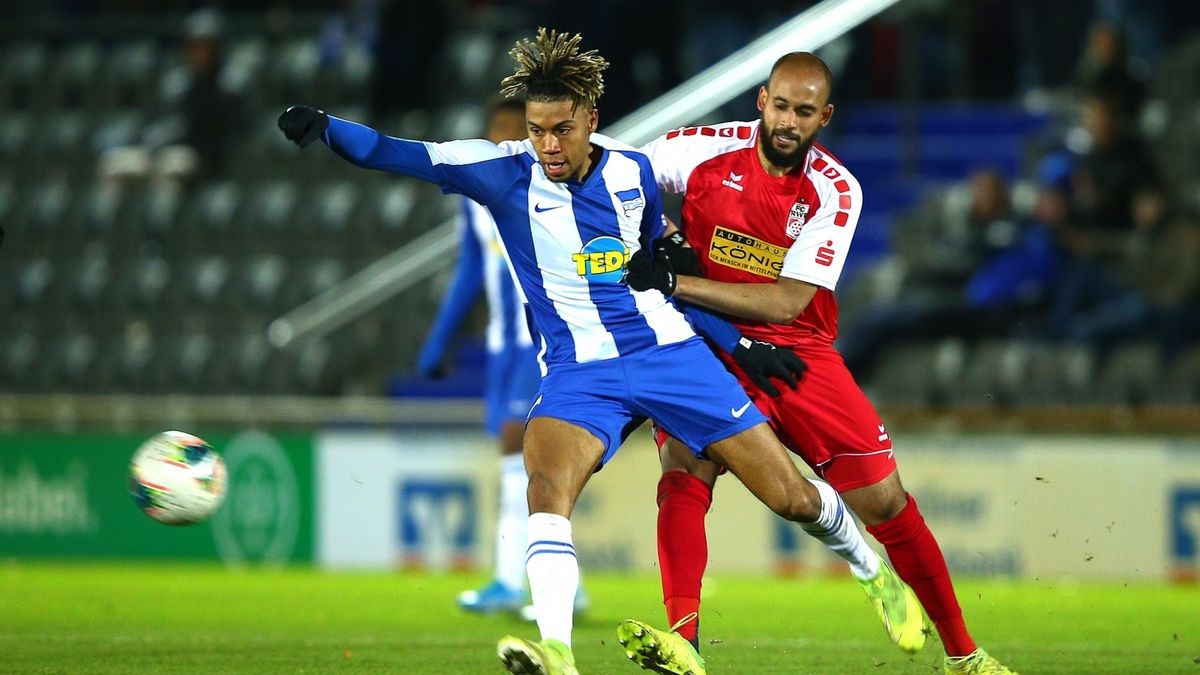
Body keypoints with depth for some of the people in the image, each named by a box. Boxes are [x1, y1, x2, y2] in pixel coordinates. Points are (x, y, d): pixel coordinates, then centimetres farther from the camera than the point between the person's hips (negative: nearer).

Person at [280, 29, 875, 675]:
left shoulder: (633, 173, 2)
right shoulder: (504, 172, -5)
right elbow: (398, 155, -12)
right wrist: (325, 128, -28)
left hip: (668, 351, 2)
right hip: (579, 372, -1)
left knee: (791, 496, 0)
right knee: (548, 483, -33)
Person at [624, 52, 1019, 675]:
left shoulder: (835, 192, -11)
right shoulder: (705, 151, -8)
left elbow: (786, 303, -20)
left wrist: (676, 283, -27)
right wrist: (657, 242, -12)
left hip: (796, 351, 0)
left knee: (884, 501, -1)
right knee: (683, 463, -28)